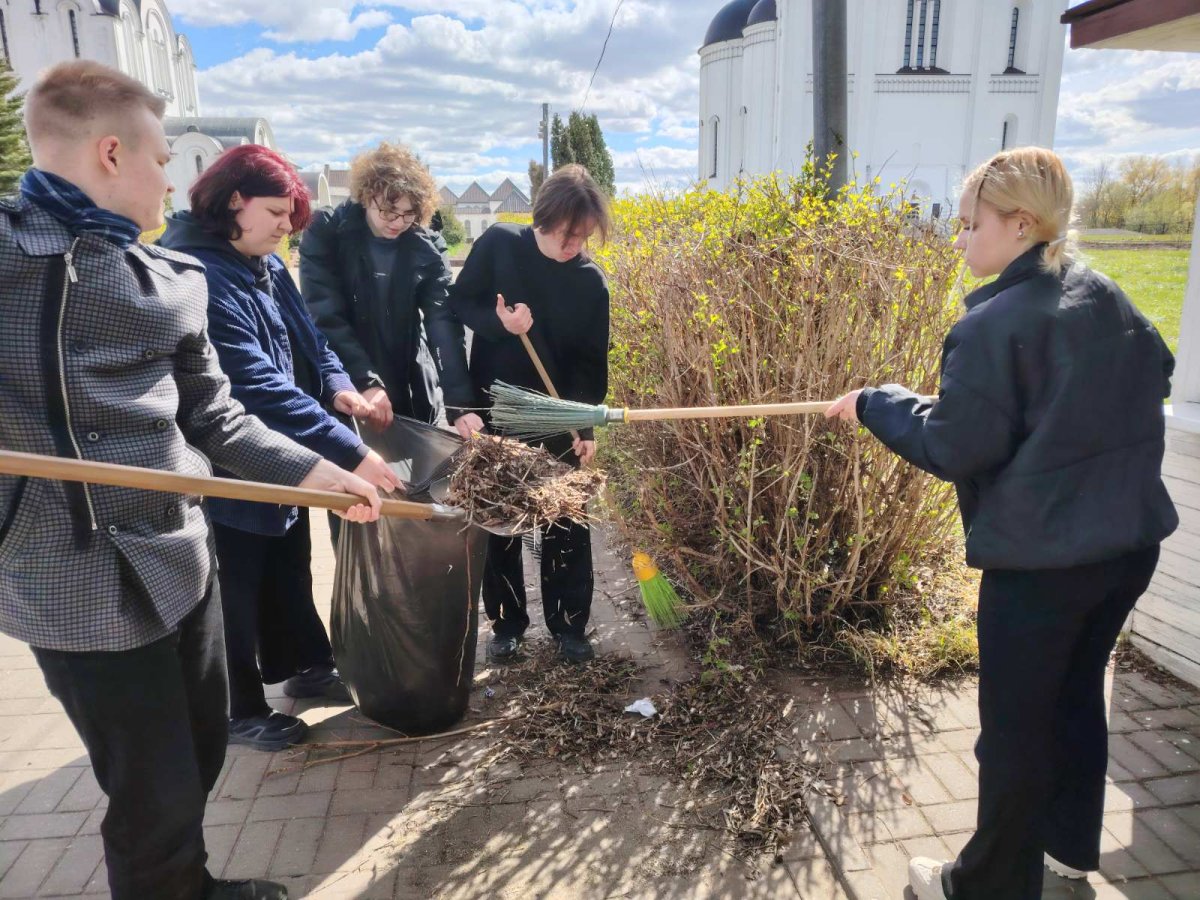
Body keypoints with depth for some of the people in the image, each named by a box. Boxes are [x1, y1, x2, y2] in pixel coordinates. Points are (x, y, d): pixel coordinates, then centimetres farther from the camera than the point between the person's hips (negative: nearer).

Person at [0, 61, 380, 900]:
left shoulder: (173, 279, 7)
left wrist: (311, 468, 4)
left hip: (182, 555, 7)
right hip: (84, 581, -7)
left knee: (202, 749, 23)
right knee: (157, 792, 7)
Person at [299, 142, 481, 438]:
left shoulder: (428, 247, -4)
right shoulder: (325, 233, -9)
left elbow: (444, 324, -13)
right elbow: (325, 317, -15)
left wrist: (459, 404, -23)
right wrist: (366, 381, -25)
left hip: (412, 396, 2)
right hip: (343, 393, -2)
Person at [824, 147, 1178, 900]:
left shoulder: (992, 324, -18)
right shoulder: (1107, 298, 6)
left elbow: (954, 447, -18)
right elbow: (1157, 377, 21)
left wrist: (874, 405, -6)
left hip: (1041, 556, -8)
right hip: (1130, 541, 8)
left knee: (1015, 726, 8)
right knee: (1078, 694, 26)